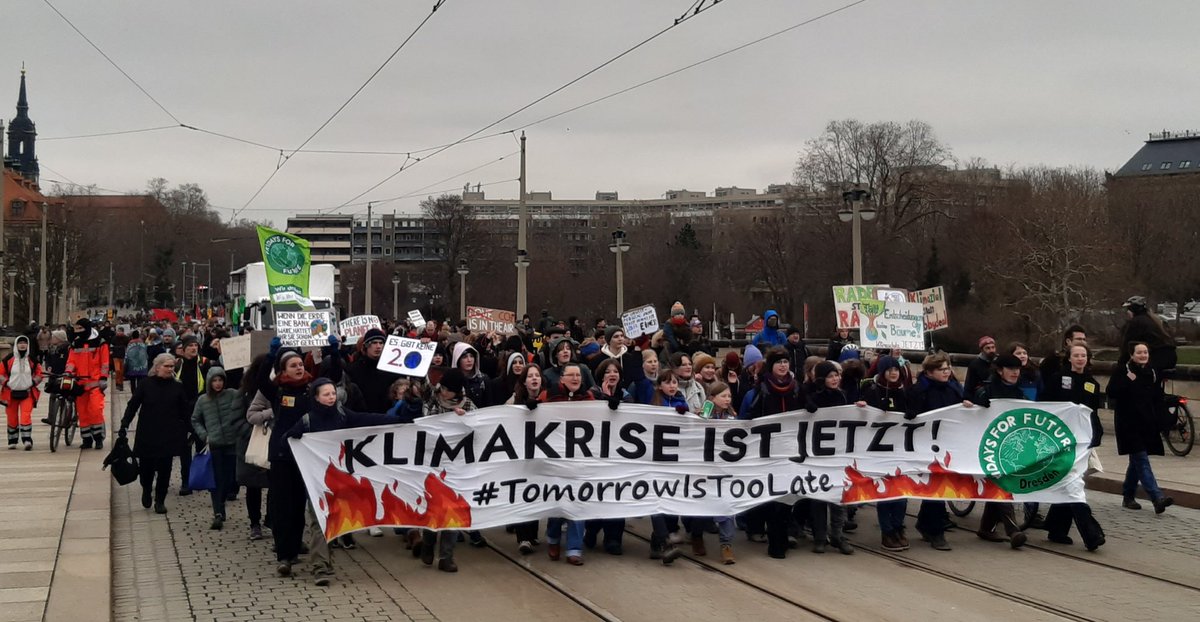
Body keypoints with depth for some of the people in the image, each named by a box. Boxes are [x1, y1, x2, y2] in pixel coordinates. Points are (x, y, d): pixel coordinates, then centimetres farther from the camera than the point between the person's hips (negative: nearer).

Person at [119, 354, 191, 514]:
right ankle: (146, 489, 36)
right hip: (147, 435, -1)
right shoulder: (146, 385, -2)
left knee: (164, 468, 0)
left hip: (169, 436, 1)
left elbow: (184, 412, 7)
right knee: (146, 466, 4)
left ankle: (160, 501, 14)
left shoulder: (177, 387, 2)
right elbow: (133, 405, 0)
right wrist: (124, 425, -9)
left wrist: (187, 431, 5)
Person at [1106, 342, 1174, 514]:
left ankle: (1128, 496, 24)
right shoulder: (1122, 371, -5)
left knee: (1137, 461, 12)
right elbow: (1112, 392, -15)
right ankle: (1157, 498, -24)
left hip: (1147, 423, 6)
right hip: (1128, 422, -6)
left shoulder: (1151, 373, 11)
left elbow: (1158, 398, 20)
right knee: (1141, 459, -13)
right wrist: (1128, 381, -21)